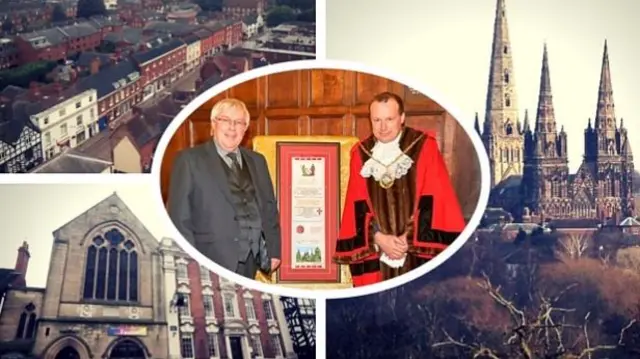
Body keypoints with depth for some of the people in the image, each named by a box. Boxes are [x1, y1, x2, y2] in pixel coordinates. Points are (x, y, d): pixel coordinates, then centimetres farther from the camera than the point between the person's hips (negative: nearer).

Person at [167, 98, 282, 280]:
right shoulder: (189, 160, 1)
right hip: (213, 258, -4)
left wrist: (274, 251, 9)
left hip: (251, 259, 5)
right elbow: (179, 215, -4)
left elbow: (269, 208, 17)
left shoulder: (257, 161, 16)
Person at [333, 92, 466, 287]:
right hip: (376, 251, 2)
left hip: (417, 252, -2)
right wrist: (379, 237, -9)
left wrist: (409, 238, -12)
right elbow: (358, 206, 4)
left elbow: (435, 200, -6)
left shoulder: (425, 147, -2)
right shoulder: (361, 153, 6)